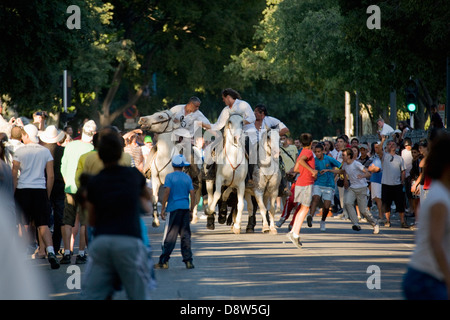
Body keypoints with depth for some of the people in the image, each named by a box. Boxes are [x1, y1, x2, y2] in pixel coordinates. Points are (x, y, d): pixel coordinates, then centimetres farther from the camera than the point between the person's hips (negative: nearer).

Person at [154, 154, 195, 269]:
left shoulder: (170, 177, -3)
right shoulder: (187, 178, 8)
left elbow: (167, 192, -11)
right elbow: (192, 194, 6)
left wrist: (163, 209, -7)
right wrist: (191, 210, 13)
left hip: (174, 208, -3)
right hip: (185, 207, 3)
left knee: (170, 235, -3)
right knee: (185, 234, 8)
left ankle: (164, 261, -3)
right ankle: (188, 261, 6)